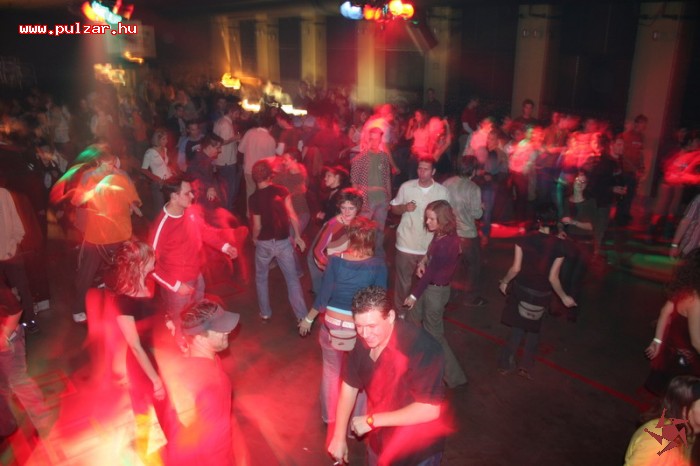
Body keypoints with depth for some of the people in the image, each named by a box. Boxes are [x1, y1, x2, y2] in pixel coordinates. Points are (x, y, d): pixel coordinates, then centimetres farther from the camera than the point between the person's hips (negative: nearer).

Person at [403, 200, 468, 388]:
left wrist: (414, 294, -12)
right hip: (430, 287, 9)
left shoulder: (446, 243, -29)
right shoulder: (441, 235, -1)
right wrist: (422, 262, -6)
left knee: (433, 334, 5)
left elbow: (430, 272, -22)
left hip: (436, 291, -9)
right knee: (412, 320, 24)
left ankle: (455, 376, 18)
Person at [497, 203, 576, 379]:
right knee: (533, 328, 24)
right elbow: (553, 277, -13)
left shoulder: (524, 239, -13)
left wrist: (504, 282, 7)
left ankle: (506, 363, 23)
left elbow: (516, 268, -10)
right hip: (542, 294, -1)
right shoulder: (558, 246, -16)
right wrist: (564, 297, 2)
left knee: (518, 327, 21)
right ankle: (525, 366, 26)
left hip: (521, 289, 1)